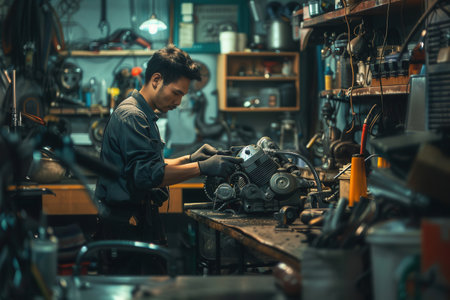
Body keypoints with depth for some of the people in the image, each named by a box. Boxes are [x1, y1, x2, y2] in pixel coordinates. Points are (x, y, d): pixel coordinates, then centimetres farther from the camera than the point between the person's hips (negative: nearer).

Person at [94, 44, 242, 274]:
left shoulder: (143, 115, 20)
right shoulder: (130, 116, -15)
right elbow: (146, 175, -24)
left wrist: (189, 158, 11)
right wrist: (202, 168, -25)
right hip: (126, 227, -10)